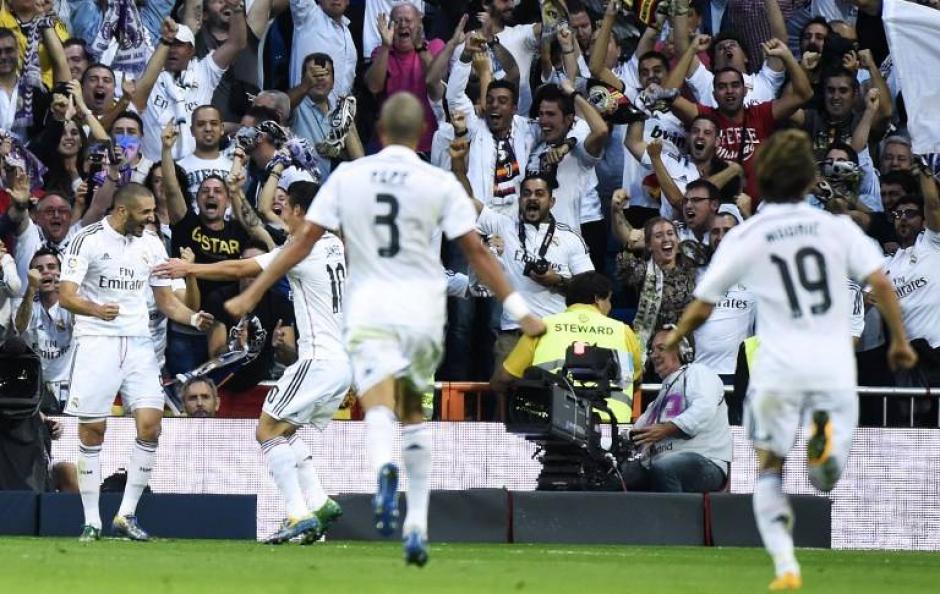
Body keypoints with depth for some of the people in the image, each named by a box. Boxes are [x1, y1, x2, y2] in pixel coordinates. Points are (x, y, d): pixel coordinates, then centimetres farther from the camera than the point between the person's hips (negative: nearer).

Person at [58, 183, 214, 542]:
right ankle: (92, 520, 7)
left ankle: (126, 515, 1)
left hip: (138, 343, 4)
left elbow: (166, 301, 17)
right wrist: (95, 309, -33)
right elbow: (66, 295, -13)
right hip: (96, 341, -4)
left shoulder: (151, 245, 10)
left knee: (150, 425, -9)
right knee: (92, 431, -2)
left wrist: (193, 318, -3)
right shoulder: (88, 240, -6)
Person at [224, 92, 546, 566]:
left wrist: (251, 295, 9)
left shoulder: (347, 176, 3)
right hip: (423, 310, 1)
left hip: (369, 312, -1)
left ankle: (383, 466, -52)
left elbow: (304, 240, 3)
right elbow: (476, 251, 0)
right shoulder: (440, 184, 0)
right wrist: (519, 311, 6)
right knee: (414, 411, 21)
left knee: (379, 407, -16)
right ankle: (417, 524, 18)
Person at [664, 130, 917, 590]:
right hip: (835, 367, 1)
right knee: (826, 481, 8)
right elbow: (880, 284, -4)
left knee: (769, 470, 16)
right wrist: (899, 341, 9)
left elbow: (702, 307, 9)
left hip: (779, 369, -1)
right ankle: (826, 439, -28)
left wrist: (676, 337, 29)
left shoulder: (743, 238, 3)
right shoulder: (837, 227, 4)